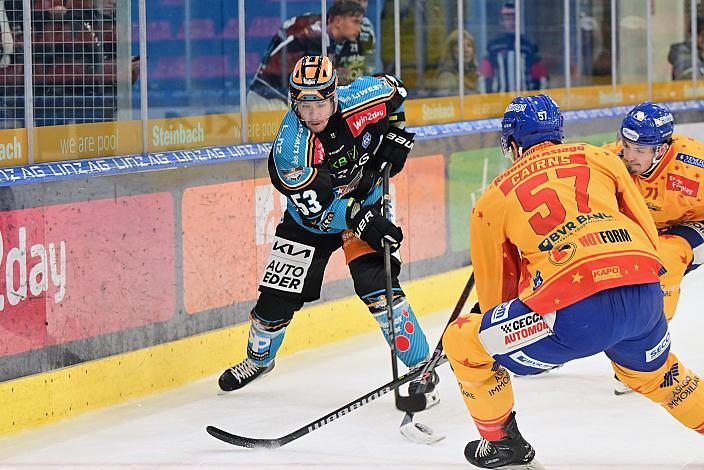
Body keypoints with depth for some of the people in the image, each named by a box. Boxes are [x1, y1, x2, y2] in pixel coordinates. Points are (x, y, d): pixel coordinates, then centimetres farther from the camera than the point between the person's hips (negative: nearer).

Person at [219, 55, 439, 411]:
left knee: (375, 285, -19)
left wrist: (396, 139, -7)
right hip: (311, 216, 0)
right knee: (277, 294, 3)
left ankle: (421, 369, -11)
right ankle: (259, 357, 35)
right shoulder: (290, 147, -31)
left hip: (365, 202, 0)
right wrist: (361, 221, -39)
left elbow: (394, 91, 1)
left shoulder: (362, 98, -25)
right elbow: (316, 209, -30)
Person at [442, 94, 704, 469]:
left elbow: (495, 294, 22)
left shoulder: (492, 200, 15)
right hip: (645, 295, 4)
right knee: (653, 373, 36)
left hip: (573, 315, -4)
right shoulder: (600, 158, 20)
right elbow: (647, 235, 22)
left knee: (463, 342, 17)